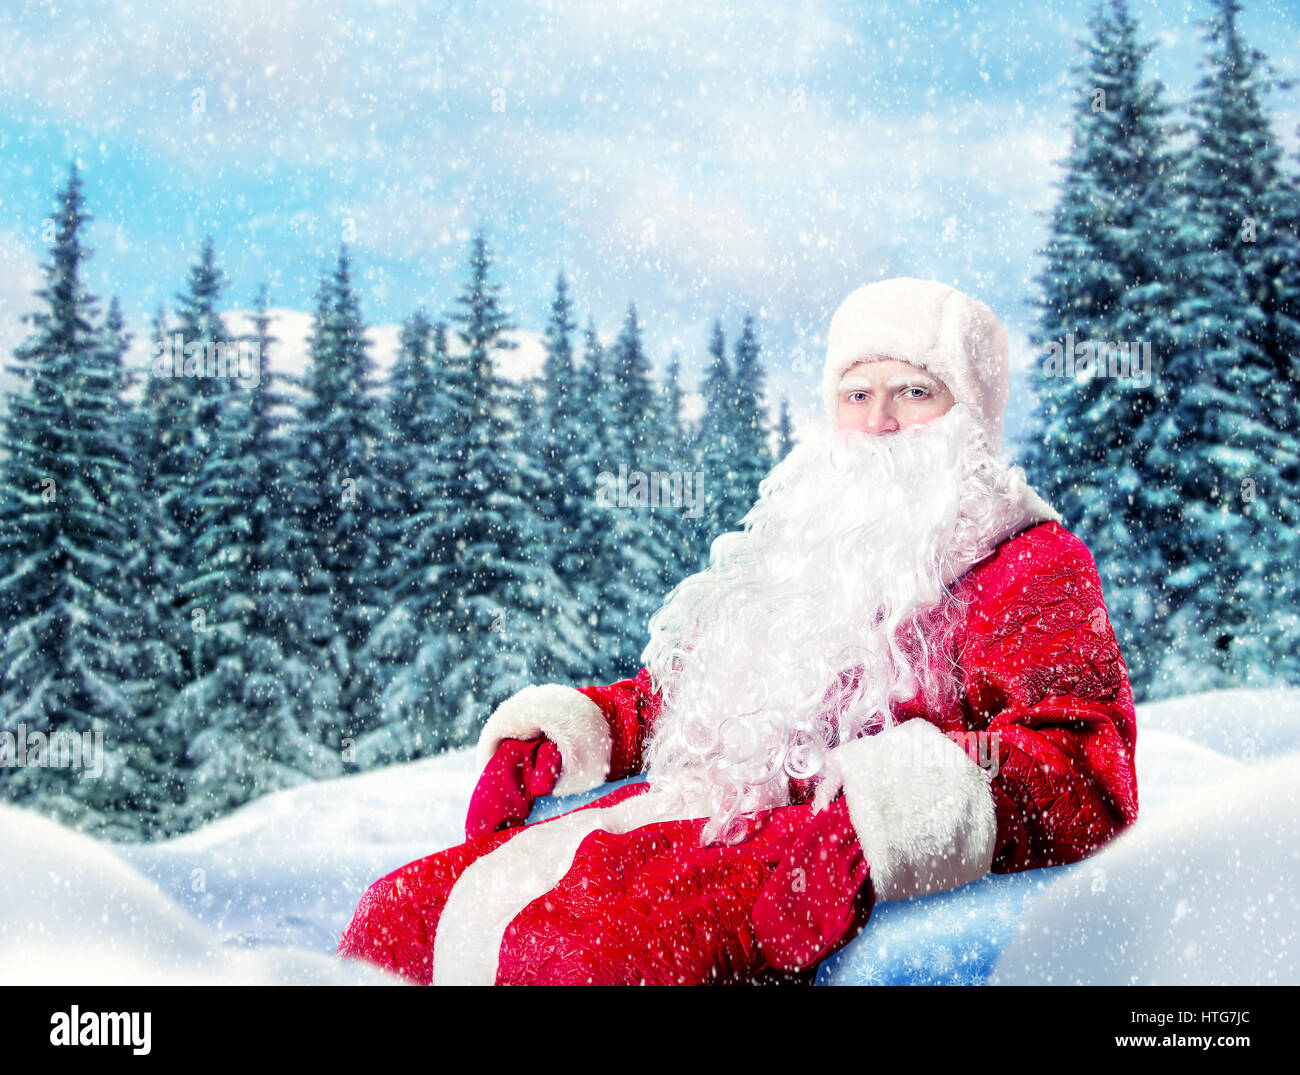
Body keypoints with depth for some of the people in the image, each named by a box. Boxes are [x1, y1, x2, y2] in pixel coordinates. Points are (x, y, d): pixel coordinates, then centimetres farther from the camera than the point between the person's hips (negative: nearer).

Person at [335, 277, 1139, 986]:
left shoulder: (1030, 563, 3)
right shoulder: (801, 541, 26)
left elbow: (1086, 767, -12)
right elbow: (686, 693, 35)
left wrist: (923, 789, -31)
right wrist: (574, 724, 18)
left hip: (825, 847, -8)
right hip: (692, 813, 8)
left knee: (568, 945, -35)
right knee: (402, 909, -3)